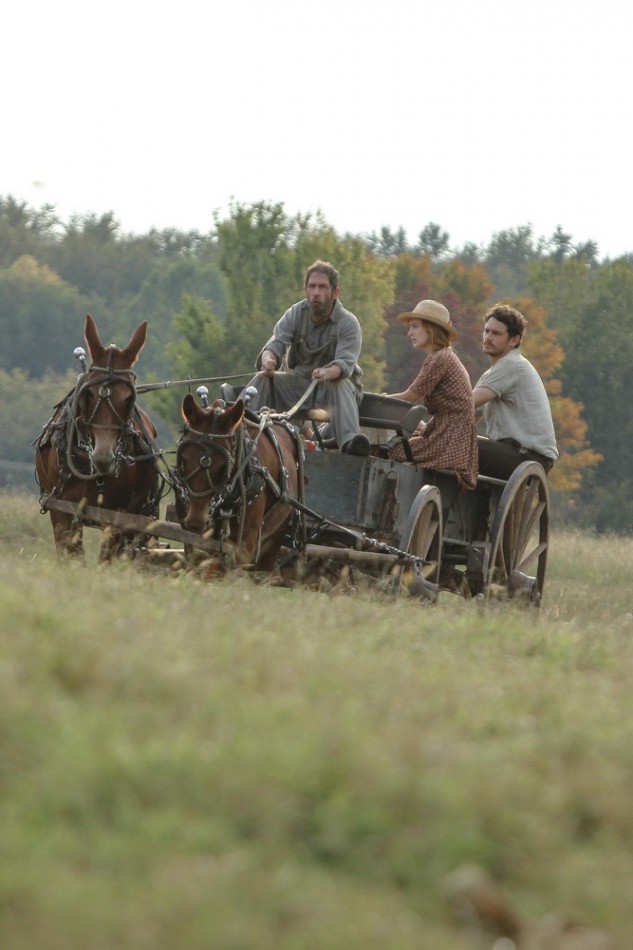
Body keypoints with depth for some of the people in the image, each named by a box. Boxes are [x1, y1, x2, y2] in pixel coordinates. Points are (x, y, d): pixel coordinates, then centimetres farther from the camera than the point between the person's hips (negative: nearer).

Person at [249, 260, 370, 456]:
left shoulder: (348, 323, -11)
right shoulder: (296, 314, 0)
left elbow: (345, 362, -26)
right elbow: (277, 342, -14)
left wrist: (328, 373, -51)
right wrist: (268, 358, -41)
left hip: (335, 383, -4)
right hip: (298, 383, 4)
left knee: (341, 386, -37)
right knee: (263, 380, -20)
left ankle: (349, 440, -62)